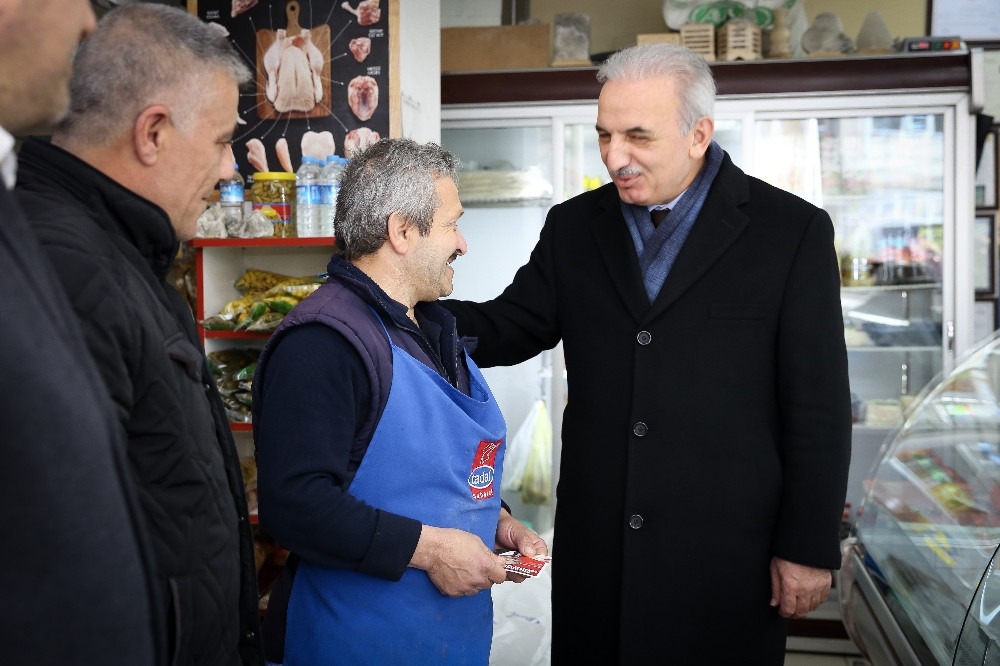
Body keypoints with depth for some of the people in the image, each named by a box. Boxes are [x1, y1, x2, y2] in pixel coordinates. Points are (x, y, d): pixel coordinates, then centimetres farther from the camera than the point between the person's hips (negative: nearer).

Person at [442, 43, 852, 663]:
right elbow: (511, 327, 3)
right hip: (596, 544, 4)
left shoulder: (792, 230, -6)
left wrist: (807, 547, -5)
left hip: (727, 554, -3)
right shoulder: (574, 226, 7)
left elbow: (819, 408, -6)